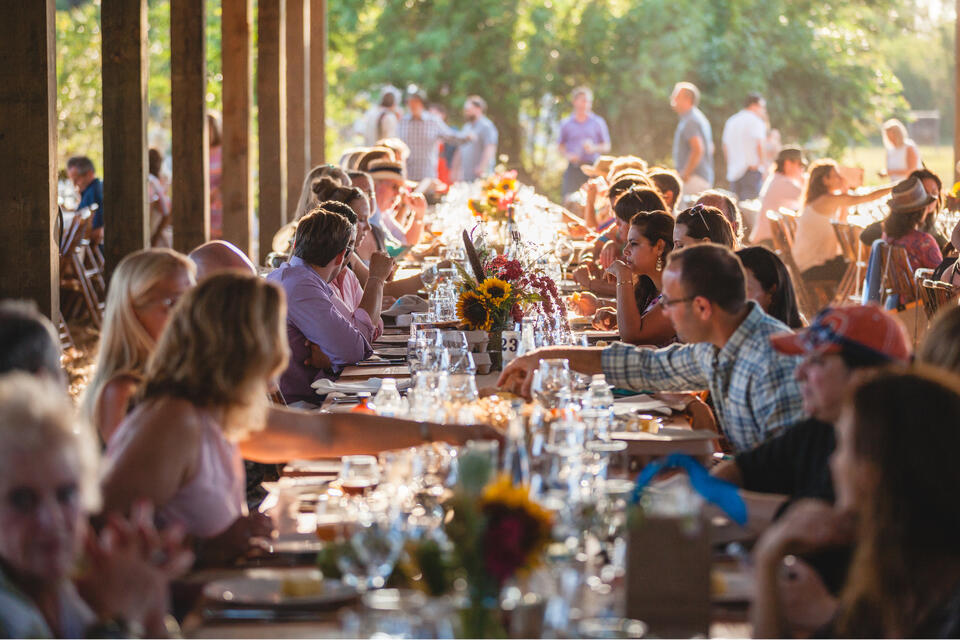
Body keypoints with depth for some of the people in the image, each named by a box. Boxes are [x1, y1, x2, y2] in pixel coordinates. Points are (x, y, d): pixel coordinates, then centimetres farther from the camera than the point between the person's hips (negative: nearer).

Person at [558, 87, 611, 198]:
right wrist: (567, 155, -7)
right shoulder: (566, 124, 8)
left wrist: (594, 148, -12)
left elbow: (606, 147, 8)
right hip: (573, 167, 0)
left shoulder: (598, 122, 6)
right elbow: (561, 146, 14)